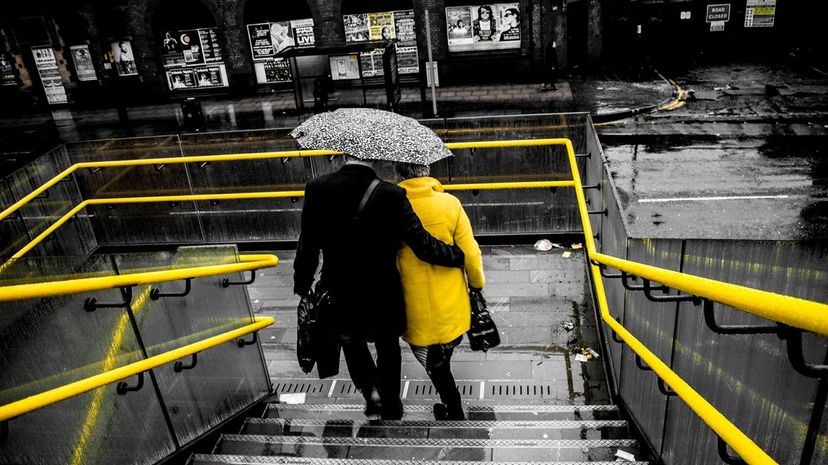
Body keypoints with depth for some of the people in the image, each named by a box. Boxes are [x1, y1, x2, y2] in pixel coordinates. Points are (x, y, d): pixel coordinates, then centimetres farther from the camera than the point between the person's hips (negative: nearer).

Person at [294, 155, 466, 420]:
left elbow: (307, 249, -8)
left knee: (351, 341, 32)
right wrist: (460, 256, -2)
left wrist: (302, 288, 7)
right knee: (388, 349, 26)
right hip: (382, 299, -1)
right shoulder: (390, 195, -22)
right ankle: (390, 406, 40)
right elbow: (423, 245, -20)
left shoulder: (317, 189, -15)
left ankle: (371, 391, 24)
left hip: (337, 297, 1)